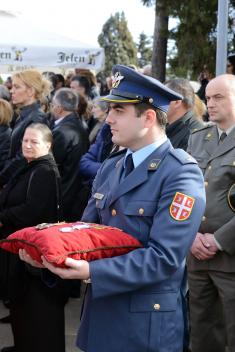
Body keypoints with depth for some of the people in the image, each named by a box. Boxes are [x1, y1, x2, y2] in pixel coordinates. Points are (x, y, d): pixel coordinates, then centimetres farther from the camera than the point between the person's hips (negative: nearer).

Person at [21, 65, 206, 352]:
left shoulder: (182, 174, -15)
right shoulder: (110, 167, 9)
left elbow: (164, 257, -23)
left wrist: (92, 272, -29)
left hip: (145, 325, -7)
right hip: (99, 311, 7)